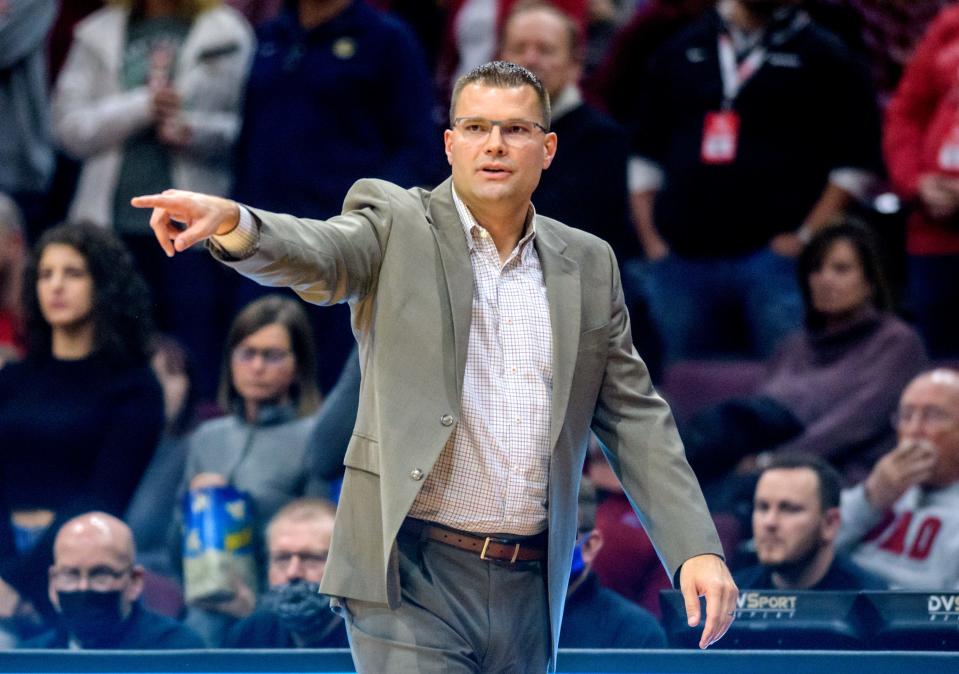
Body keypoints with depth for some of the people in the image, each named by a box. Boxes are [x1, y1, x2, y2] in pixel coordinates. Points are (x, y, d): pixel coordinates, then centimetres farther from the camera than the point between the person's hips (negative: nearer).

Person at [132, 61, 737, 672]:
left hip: (529, 591, 4)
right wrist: (230, 221, -42)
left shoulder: (588, 265, 12)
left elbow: (634, 417, 12)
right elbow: (316, 255, -19)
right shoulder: (396, 225, 1)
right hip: (413, 578, -4)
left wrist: (697, 549, 1)